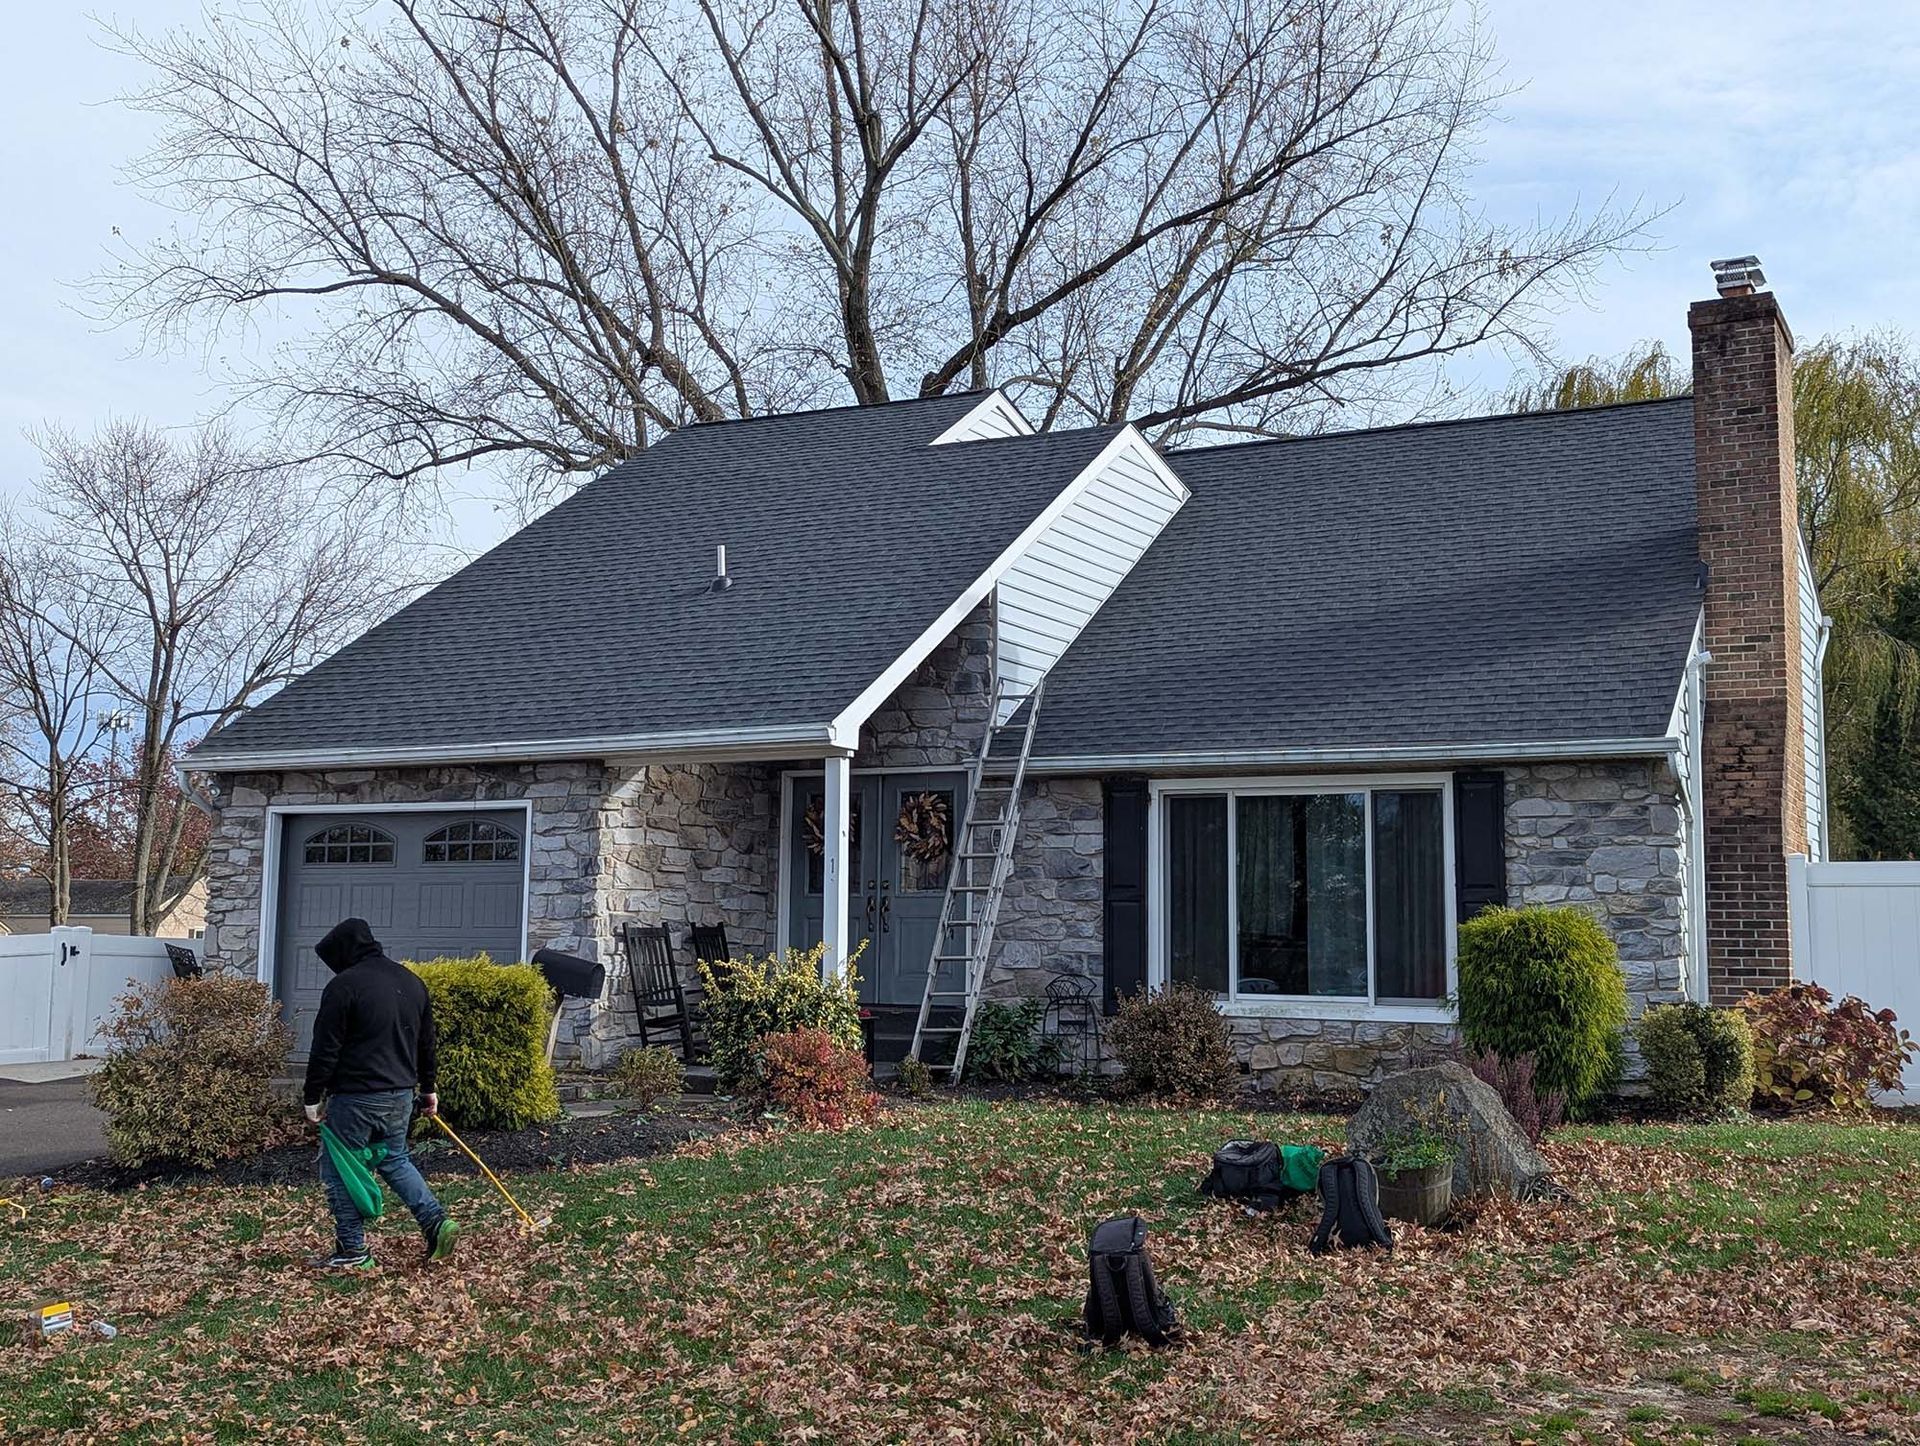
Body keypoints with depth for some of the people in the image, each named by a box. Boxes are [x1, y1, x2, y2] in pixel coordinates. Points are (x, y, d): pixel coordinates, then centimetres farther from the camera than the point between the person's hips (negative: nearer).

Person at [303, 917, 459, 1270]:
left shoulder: (343, 986, -12)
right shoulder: (412, 982, 11)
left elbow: (325, 1049, -13)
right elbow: (426, 1042, 18)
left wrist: (313, 1098, -7)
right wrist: (427, 1088, 26)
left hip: (355, 1097, -7)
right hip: (401, 1094, 7)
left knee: (338, 1169, 5)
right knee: (394, 1160, 23)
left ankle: (353, 1251, 6)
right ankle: (436, 1222, 8)